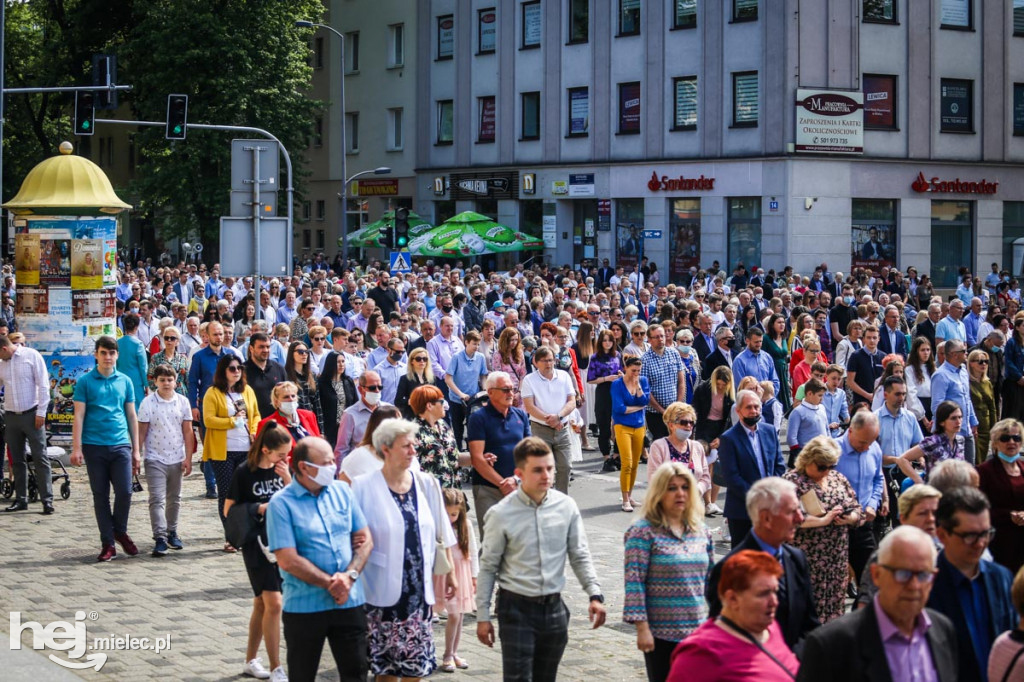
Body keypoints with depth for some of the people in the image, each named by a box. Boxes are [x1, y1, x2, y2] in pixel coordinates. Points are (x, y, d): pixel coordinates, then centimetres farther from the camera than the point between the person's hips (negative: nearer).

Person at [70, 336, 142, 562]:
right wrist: (76, 448, -8)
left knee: (125, 491, -8)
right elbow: (79, 416, -1)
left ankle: (120, 530, 17)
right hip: (94, 446, -1)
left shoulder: (124, 381, 9)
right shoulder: (85, 381, 2)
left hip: (120, 444, 1)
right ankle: (108, 543, 12)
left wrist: (136, 450, 10)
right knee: (100, 496, 4)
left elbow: (132, 416, 12)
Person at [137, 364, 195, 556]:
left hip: (177, 458, 3)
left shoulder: (183, 402, 2)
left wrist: (188, 458, 1)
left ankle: (172, 533, 27)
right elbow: (141, 431, -4)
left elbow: (188, 431, 4)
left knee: (174, 498, 14)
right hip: (155, 459, -3)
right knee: (157, 499, -8)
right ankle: (160, 538, -12)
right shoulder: (148, 403, -6)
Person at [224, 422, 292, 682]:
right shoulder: (245, 472, -10)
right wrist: (259, 508, -18)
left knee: (262, 604, 14)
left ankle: (251, 661, 27)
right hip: (257, 544, -5)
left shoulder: (283, 469, 5)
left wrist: (288, 479, -10)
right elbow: (229, 510, -5)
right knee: (274, 603, -12)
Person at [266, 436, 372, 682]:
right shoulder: (281, 503, -9)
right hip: (304, 607, -4)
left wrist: (349, 576, -11)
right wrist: (330, 583, -15)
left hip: (349, 603, 4)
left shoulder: (342, 491, 6)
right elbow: (288, 561, -15)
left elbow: (365, 540, 6)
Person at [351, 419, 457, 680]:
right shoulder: (364, 487, -9)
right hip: (383, 589, -3)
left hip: (419, 588, 4)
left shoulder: (426, 484, 4)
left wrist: (450, 572, 13)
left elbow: (442, 532, 11)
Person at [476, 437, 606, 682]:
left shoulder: (566, 507, -1)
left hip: (554, 607, 4)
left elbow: (580, 556, 7)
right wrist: (483, 616, -2)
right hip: (516, 607, -4)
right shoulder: (502, 514, -10)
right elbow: (488, 567, -3)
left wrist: (595, 595, -4)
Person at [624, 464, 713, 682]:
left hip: (699, 631, 5)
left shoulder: (702, 531, 9)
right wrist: (642, 628, -16)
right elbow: (634, 582, -12)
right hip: (661, 633, -5)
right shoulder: (643, 531, -8)